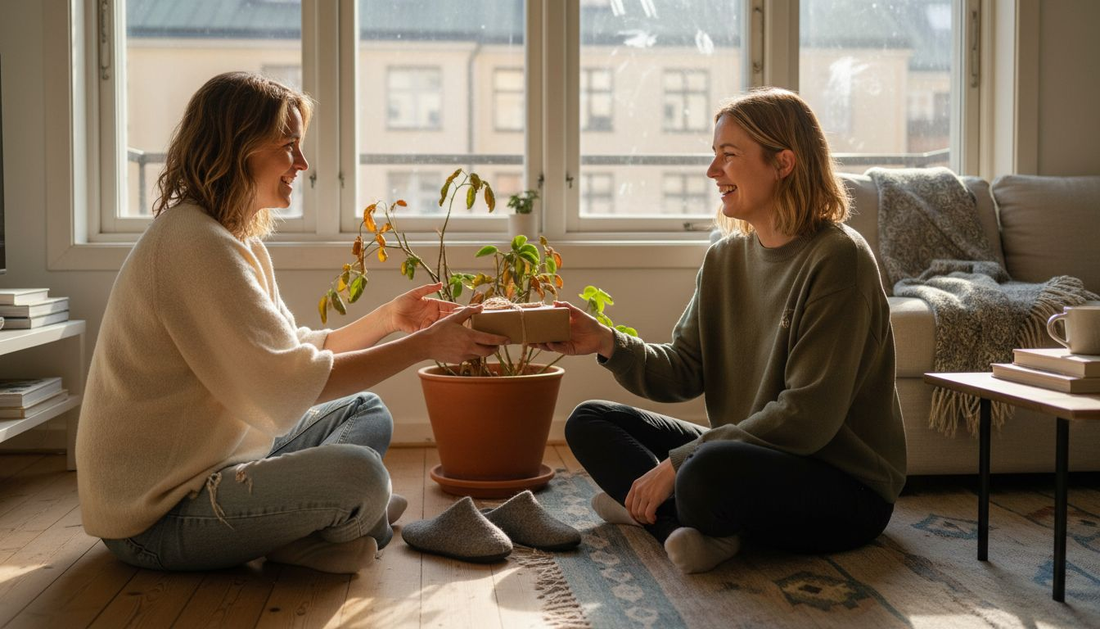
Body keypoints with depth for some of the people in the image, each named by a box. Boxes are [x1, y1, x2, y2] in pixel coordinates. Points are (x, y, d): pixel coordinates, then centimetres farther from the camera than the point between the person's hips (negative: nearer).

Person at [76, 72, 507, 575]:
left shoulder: (238, 241, 11)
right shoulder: (196, 244, -22)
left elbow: (290, 350, 11)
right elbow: (288, 382, -24)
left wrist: (387, 319, 4)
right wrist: (422, 346, -20)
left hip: (212, 465, 11)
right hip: (156, 516, -11)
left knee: (366, 414, 14)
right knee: (356, 474, -30)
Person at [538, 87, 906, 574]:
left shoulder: (835, 259, -17)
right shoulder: (725, 258, 7)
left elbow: (808, 416, -23)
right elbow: (684, 372, 4)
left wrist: (677, 463, -22)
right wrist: (610, 345, -14)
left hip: (844, 487, -8)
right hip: (745, 455, 8)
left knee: (709, 471, -39)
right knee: (589, 422, 4)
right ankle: (696, 527, -16)